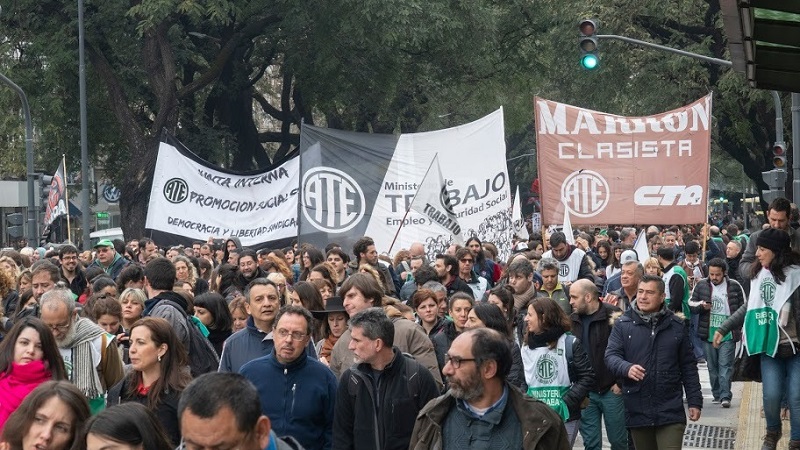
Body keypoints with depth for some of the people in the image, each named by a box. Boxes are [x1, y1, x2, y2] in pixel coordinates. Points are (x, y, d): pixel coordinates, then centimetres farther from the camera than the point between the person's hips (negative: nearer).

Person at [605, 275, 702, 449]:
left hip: (671, 411, -1)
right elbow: (611, 356, -5)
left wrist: (695, 401, 5)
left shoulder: (677, 326, 5)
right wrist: (627, 368, -27)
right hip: (637, 411, 1)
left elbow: (688, 366, 8)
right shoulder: (623, 324, 2)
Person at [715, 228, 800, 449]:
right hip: (769, 346, 4)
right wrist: (723, 328, 19)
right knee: (771, 395, -1)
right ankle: (773, 432, 27)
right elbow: (750, 307, 18)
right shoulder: (758, 274, 6)